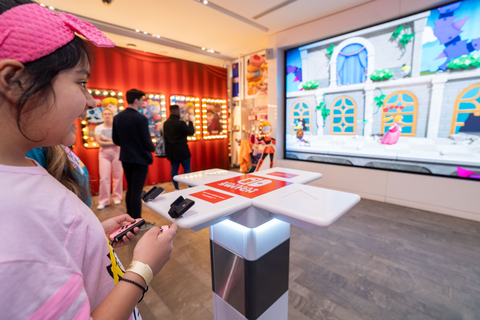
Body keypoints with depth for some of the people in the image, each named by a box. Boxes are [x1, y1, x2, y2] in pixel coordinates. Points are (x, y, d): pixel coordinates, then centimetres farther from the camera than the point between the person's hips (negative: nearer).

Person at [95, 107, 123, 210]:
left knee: (118, 176, 2)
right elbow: (100, 142, -5)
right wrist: (112, 142, -9)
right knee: (104, 177, -3)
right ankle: (103, 201, 6)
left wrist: (106, 139, -9)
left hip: (116, 153, 0)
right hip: (104, 154, 0)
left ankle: (117, 197, 17)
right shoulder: (98, 128, 6)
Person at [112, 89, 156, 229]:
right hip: (140, 159, -7)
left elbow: (116, 140, 8)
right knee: (137, 191, 0)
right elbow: (147, 142, -17)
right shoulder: (141, 119, -18)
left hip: (125, 159, 7)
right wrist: (153, 148, 3)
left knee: (130, 189, 18)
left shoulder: (117, 118, 3)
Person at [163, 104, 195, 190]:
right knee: (187, 169, 4)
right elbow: (191, 132, -11)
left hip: (171, 151, 6)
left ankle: (176, 188, 17)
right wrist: (190, 122, 6)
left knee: (174, 169, 10)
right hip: (182, 151, -6)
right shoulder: (180, 123, -18)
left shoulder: (166, 123, 5)